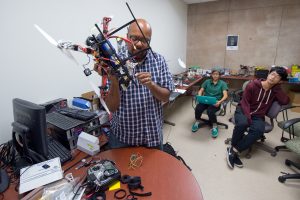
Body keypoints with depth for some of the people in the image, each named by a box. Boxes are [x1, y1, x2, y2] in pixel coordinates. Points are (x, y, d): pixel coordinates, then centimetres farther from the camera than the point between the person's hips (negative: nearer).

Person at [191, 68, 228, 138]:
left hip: (215, 102, -2)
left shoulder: (222, 83, 8)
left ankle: (215, 126, -9)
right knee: (198, 108, -29)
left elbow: (225, 95, -3)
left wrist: (220, 101, -24)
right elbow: (201, 91, 9)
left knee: (210, 111, -35)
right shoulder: (207, 81, 16)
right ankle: (197, 122, 0)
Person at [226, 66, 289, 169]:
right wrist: (248, 117, -21)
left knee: (258, 130, -32)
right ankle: (234, 150, -17)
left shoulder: (275, 90, 7)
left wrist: (277, 88, -8)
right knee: (242, 123, -38)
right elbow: (245, 102, -9)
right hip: (243, 110, -3)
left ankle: (233, 151, -24)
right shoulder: (252, 85, -6)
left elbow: (285, 101, -9)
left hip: (258, 116, 3)